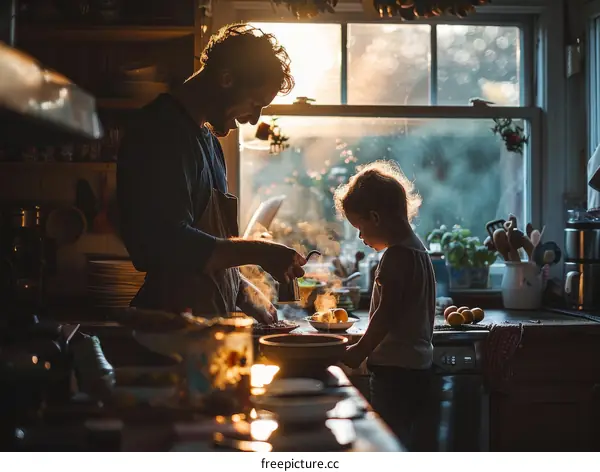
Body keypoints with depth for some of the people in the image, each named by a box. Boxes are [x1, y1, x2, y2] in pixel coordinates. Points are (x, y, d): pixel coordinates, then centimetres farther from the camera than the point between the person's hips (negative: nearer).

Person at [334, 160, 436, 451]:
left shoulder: (396, 255, -17)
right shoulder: (416, 249, 13)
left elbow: (386, 314, -19)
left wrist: (360, 350, -7)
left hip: (395, 369, -10)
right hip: (416, 364, 10)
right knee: (403, 445, 16)